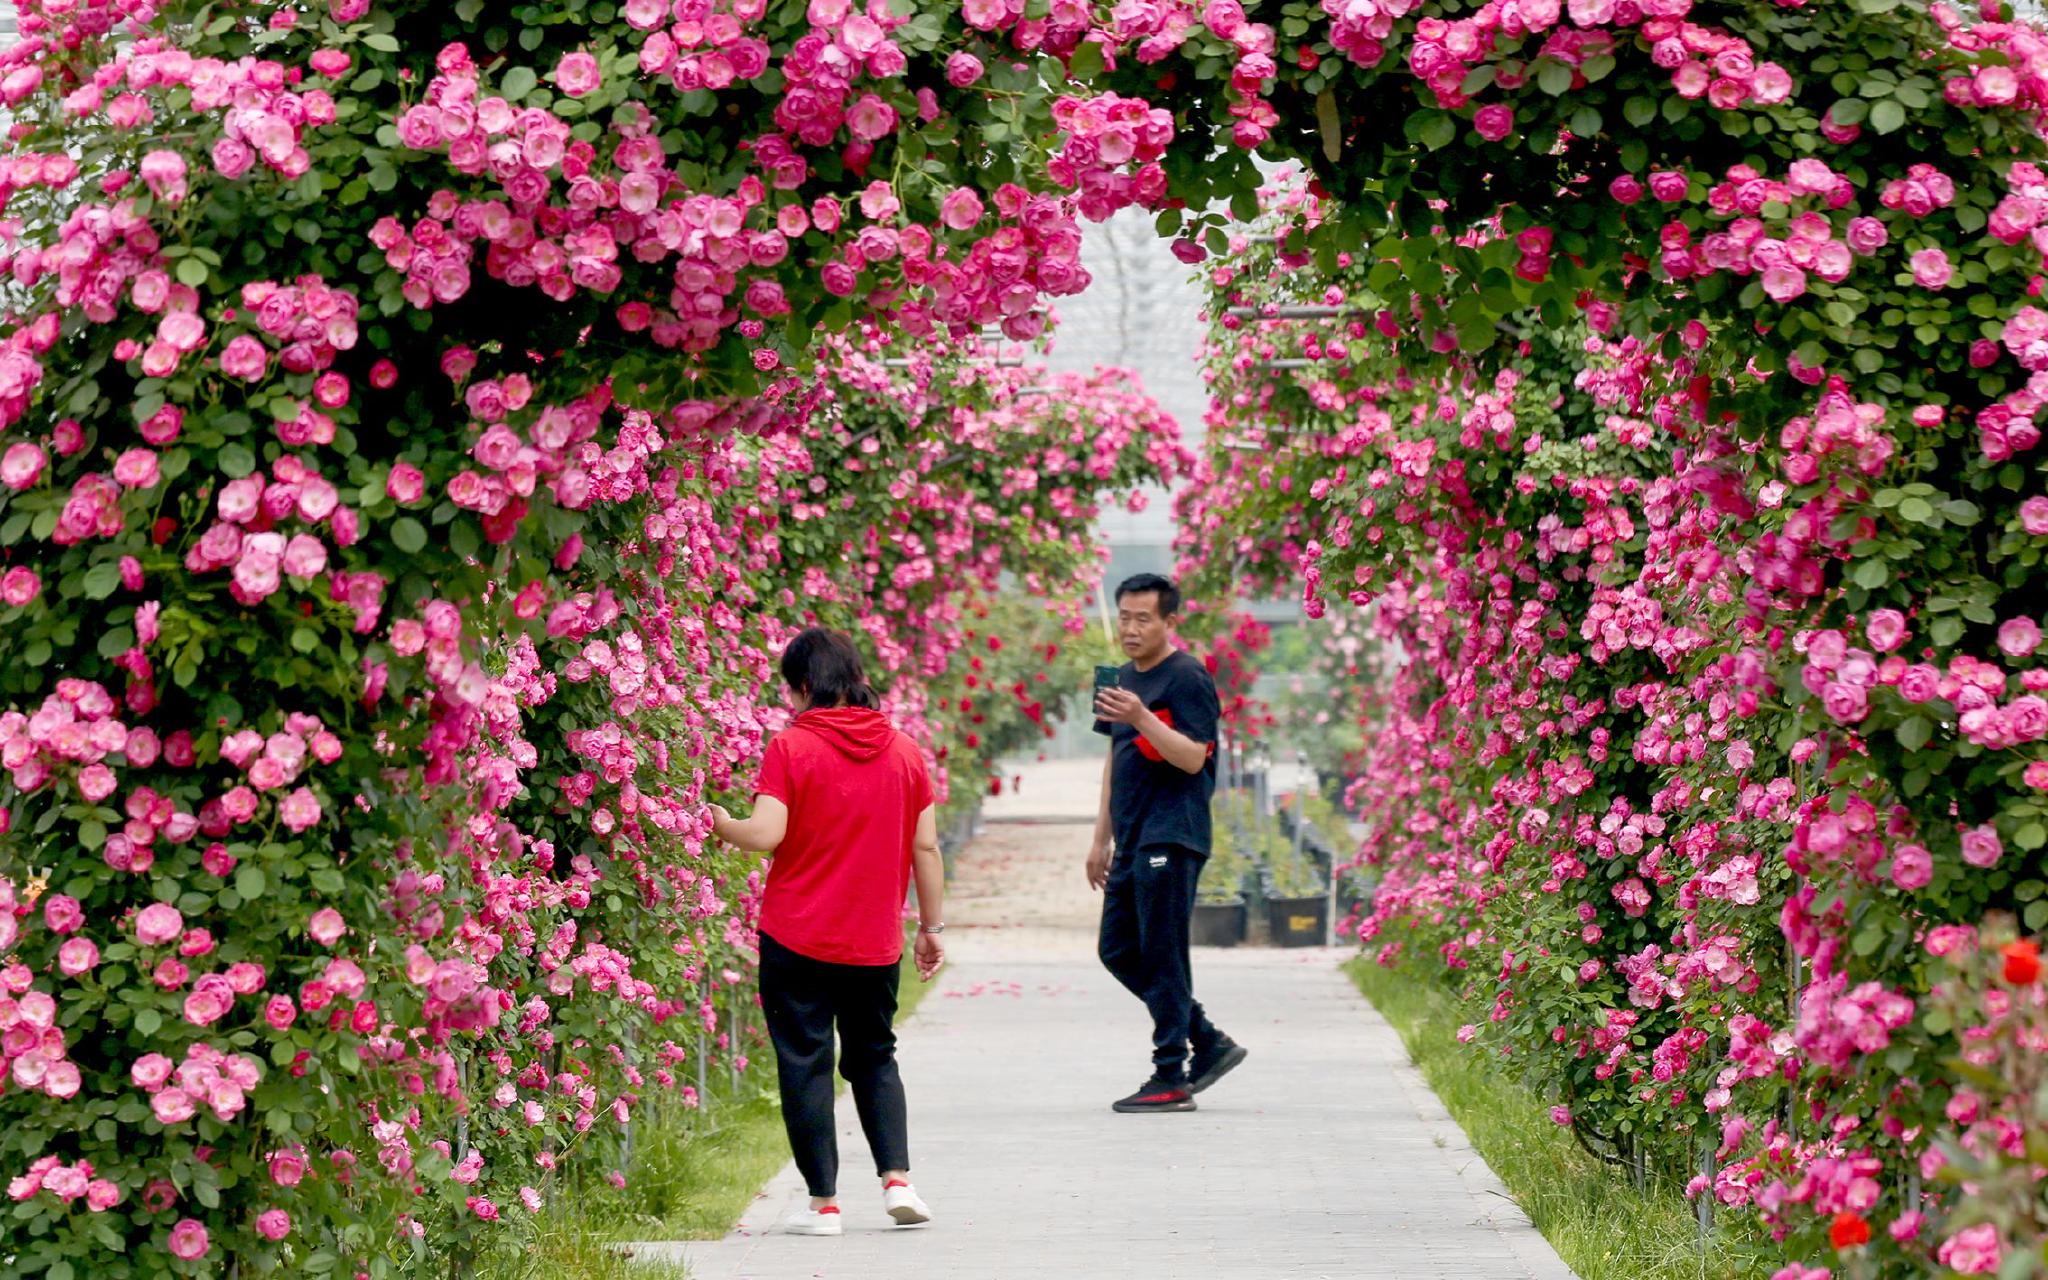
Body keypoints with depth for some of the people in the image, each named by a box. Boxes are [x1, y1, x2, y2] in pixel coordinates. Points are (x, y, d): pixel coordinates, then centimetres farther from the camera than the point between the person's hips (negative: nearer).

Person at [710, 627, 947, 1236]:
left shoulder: (791, 746, -9)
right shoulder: (905, 751, 3)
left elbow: (766, 834, -17)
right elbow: (926, 848, 4)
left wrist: (723, 825, 3)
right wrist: (932, 927, 12)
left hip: (797, 935, -4)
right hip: (875, 940, 4)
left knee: (804, 1062, 4)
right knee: (873, 1057, 19)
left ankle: (823, 1203, 4)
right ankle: (897, 1179, 5)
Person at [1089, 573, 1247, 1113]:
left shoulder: (1187, 679, -9)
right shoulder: (1126, 679, 18)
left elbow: (1193, 757, -17)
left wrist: (1141, 719, -30)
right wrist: (1102, 839, 23)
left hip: (1171, 838, -9)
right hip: (1134, 841, 9)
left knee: (1162, 957, -7)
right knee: (1118, 951, 10)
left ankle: (1171, 1078, -2)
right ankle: (1210, 1043, 18)